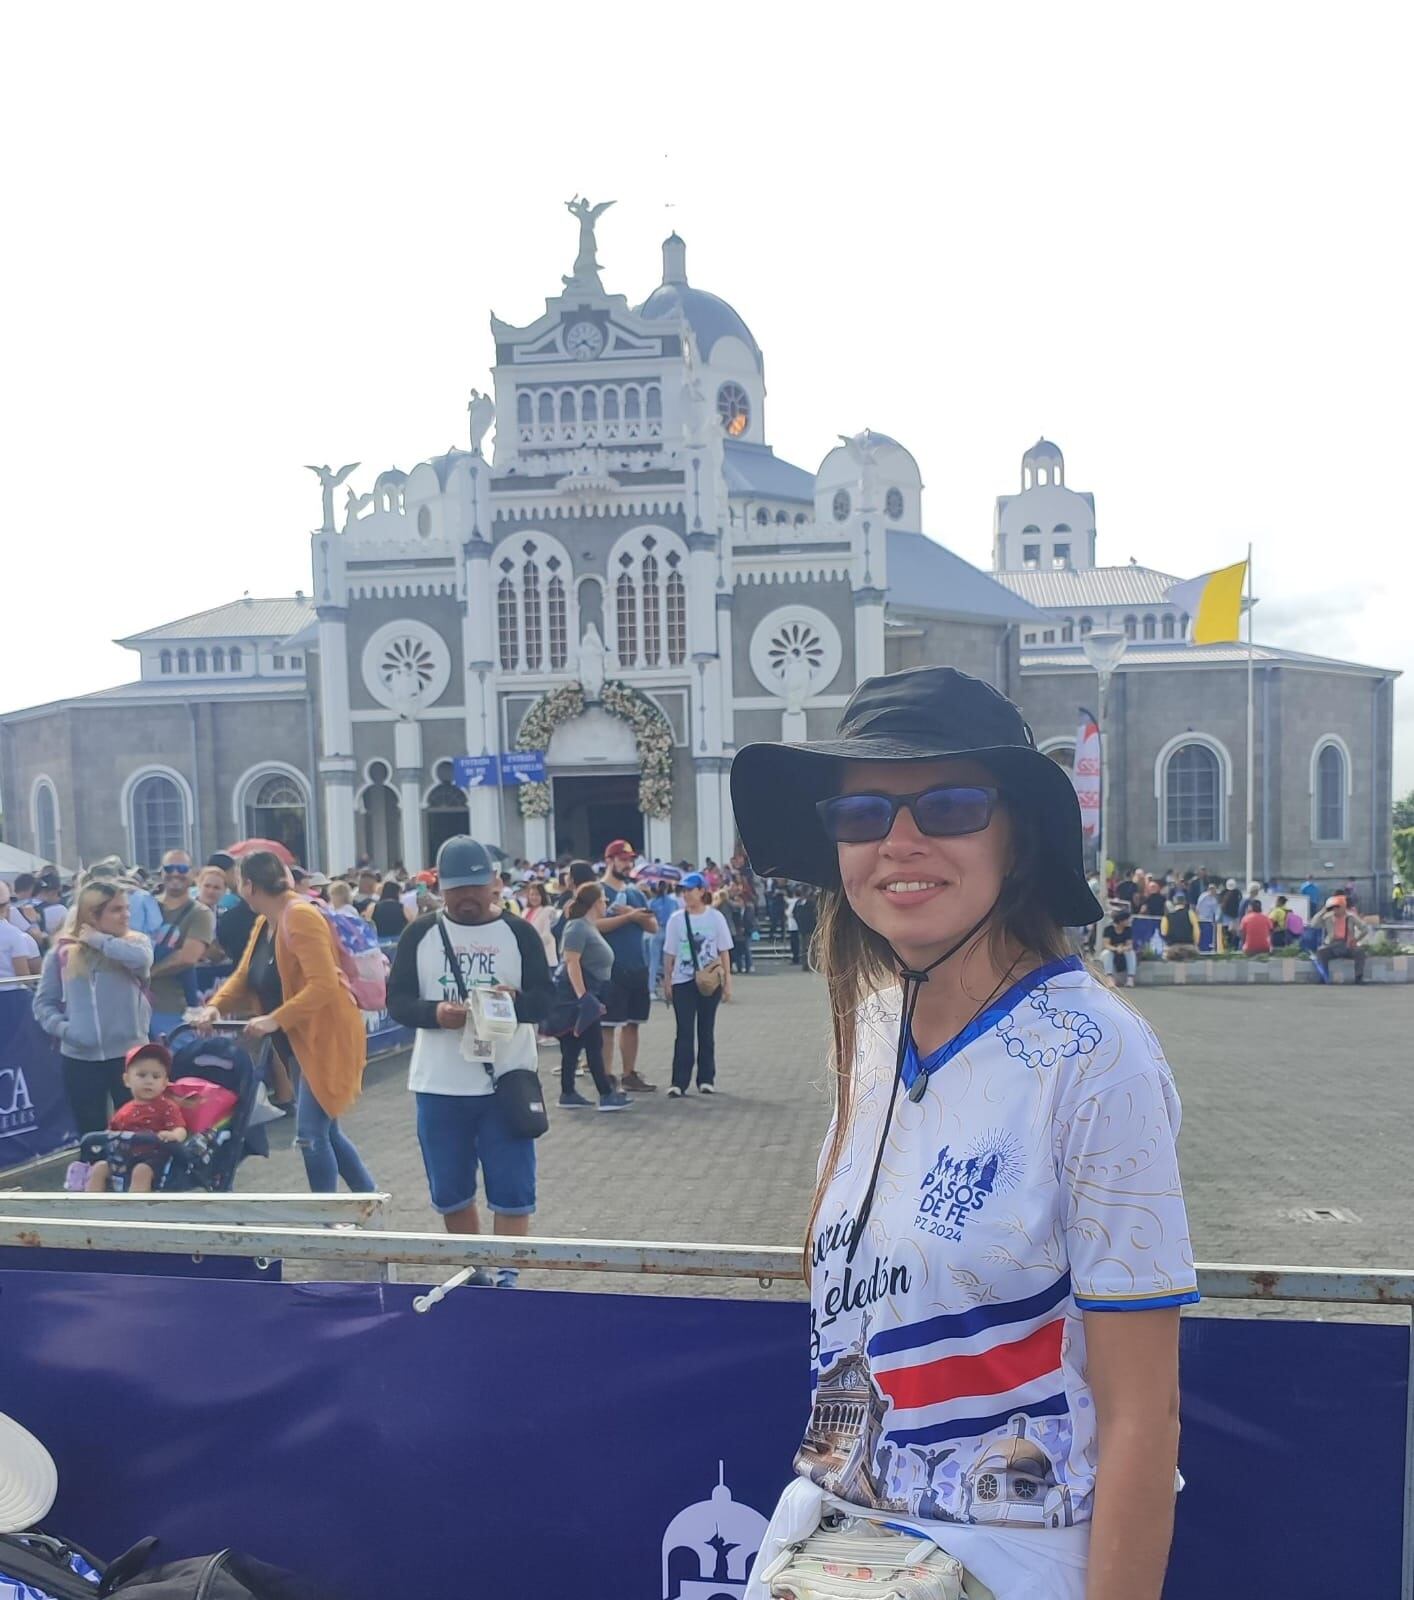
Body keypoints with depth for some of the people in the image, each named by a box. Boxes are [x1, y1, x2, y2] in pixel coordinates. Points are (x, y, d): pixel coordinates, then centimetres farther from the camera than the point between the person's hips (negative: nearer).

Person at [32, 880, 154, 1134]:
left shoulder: (136, 941, -1)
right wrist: (61, 1028, -10)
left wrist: (97, 939, -13)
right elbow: (44, 1002, 8)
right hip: (79, 1057, 1)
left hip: (129, 1053, -1)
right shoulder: (62, 951, 2)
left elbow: (140, 959, -25)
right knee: (90, 1133, 13)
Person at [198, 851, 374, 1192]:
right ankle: (370, 1200, 28)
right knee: (324, 1130, 15)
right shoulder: (265, 923, 11)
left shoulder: (301, 916, -19)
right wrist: (215, 1005, -8)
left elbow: (324, 985, -27)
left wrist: (275, 1020, -29)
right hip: (303, 1037, 10)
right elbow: (243, 976, 10)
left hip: (327, 1035, -10)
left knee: (311, 1133, -8)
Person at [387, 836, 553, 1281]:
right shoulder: (420, 933, 3)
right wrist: (435, 1013, -21)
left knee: (512, 1191, 0)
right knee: (450, 1194, 14)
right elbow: (397, 1001, -1)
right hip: (438, 1086, 2)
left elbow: (545, 1000, -5)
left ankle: (506, 1277, 12)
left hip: (506, 1081, -2)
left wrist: (516, 1001, -27)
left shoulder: (519, 932, 0)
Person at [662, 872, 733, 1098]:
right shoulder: (676, 919, 0)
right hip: (683, 982, 0)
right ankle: (679, 1082, -2)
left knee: (707, 1030, 8)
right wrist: (667, 980, 0)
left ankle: (706, 1079, 15)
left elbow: (724, 952, 2)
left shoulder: (715, 917, -2)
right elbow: (669, 953, 3)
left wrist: (727, 981, -1)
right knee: (684, 1032, -3)